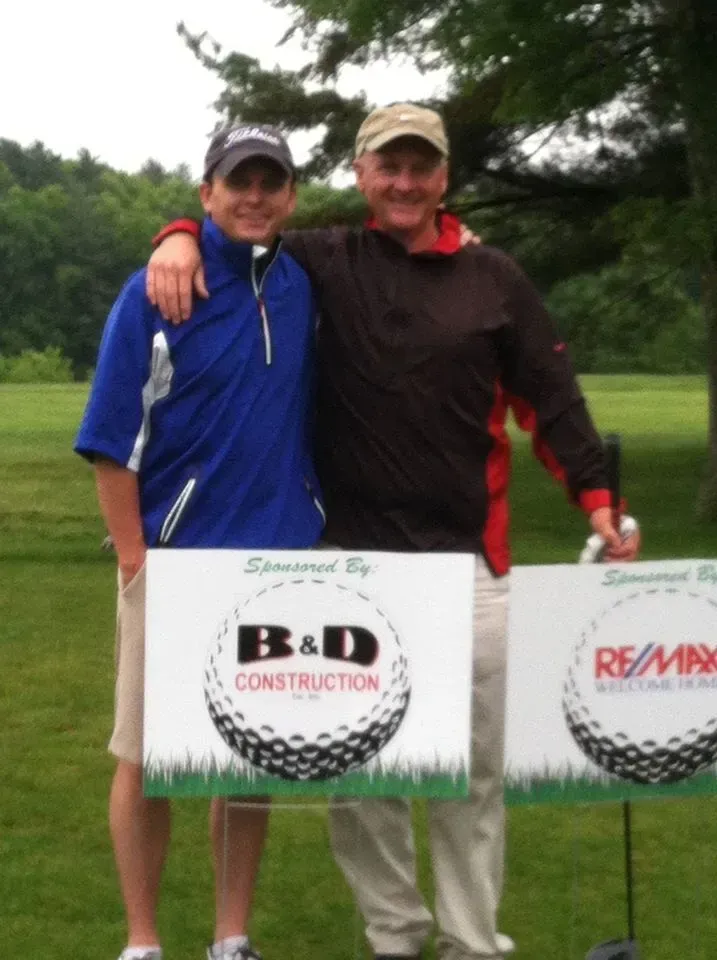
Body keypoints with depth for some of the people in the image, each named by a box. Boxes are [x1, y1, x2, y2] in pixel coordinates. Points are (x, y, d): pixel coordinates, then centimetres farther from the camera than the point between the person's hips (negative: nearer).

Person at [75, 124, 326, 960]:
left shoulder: (303, 287, 6)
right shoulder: (157, 291, -7)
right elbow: (113, 442, -7)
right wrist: (136, 562, -11)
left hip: (281, 561, 4)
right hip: (174, 559, -4)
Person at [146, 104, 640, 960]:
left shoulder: (494, 279, 7)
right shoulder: (325, 262, 5)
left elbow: (550, 398, 7)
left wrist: (596, 498, -2)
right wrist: (181, 238, -9)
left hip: (468, 560, 0)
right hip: (352, 555, 0)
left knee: (473, 762, 5)